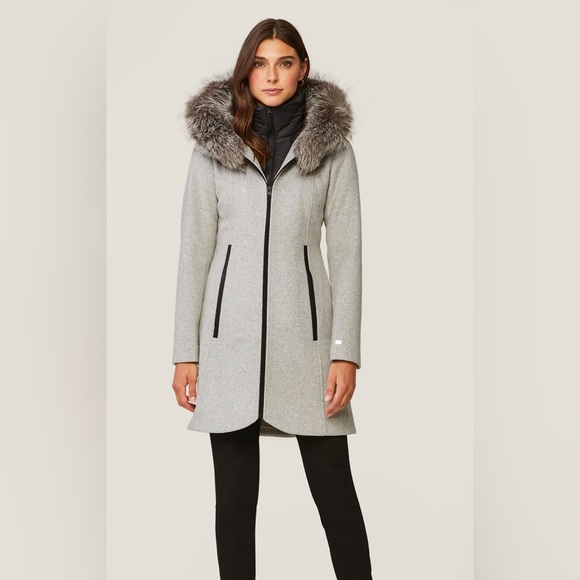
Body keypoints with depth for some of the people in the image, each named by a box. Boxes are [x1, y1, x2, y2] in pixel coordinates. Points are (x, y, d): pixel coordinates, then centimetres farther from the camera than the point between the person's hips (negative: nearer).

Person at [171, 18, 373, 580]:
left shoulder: (332, 147, 3)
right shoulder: (213, 142, 5)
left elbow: (346, 252, 1)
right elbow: (195, 249, 5)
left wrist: (345, 351, -6)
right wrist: (185, 352, 0)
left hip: (304, 332, -1)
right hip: (230, 334, 1)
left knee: (334, 486, 2)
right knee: (235, 494, 7)